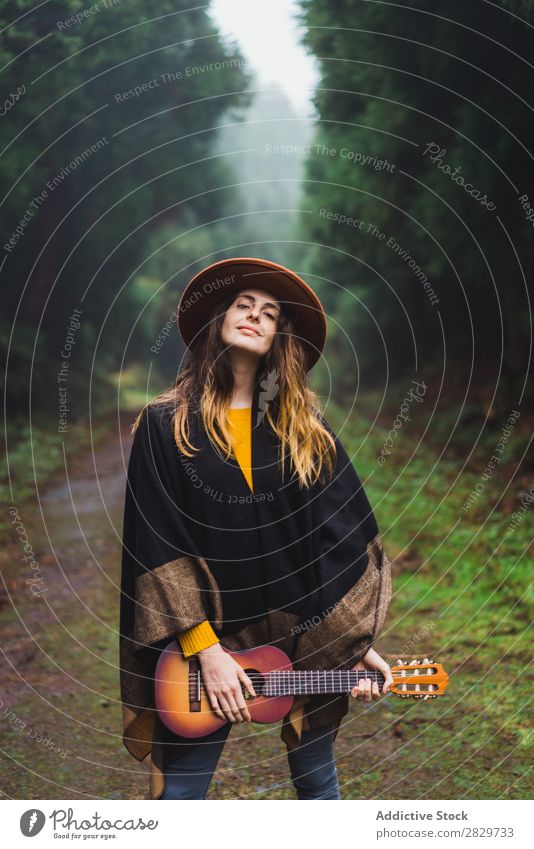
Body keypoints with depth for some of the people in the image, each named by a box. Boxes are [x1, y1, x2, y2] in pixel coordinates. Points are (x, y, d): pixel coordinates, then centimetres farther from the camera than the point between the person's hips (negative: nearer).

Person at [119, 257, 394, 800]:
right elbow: (156, 545, -8)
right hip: (207, 632, -2)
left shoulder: (304, 426, 4)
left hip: (308, 631, 2)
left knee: (317, 781, 13)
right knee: (180, 791, 1)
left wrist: (358, 643, -4)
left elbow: (345, 536, 2)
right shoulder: (165, 424, -3)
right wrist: (206, 649, -14)